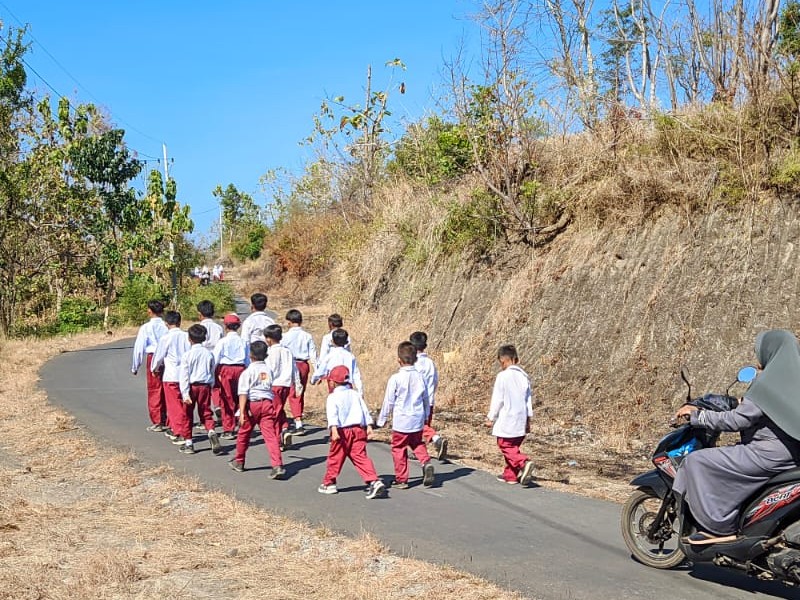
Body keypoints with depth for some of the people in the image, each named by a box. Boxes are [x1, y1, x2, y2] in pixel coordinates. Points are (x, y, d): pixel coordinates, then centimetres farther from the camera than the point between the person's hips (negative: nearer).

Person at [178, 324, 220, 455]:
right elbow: (212, 372, 10)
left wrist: (185, 394, -14)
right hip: (205, 386, 3)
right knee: (206, 413, 8)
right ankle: (212, 432, -21)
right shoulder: (209, 354, 2)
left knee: (186, 415, 10)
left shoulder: (187, 355, -8)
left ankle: (188, 443, 13)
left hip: (192, 386, -3)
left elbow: (184, 376, -12)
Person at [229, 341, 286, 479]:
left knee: (244, 434, 17)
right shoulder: (269, 369, 8)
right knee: (271, 435, -4)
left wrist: (242, 412, -16)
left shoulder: (248, 372, -6)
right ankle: (278, 465, -18)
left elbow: (243, 393, -13)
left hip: (252, 404, -3)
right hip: (267, 403, 3)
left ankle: (239, 462, 35)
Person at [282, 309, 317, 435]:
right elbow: (313, 354, 4)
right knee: (301, 394, 17)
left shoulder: (286, 336, -7)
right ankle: (299, 422, 26)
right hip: (304, 365, 4)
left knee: (293, 395, -5)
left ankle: (298, 425, -15)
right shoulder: (307, 336, 4)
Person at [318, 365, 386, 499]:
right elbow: (365, 410, 10)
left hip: (342, 431, -4)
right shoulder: (355, 394, 14)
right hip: (359, 429, 4)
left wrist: (334, 429, -28)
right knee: (361, 457, -2)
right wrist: (369, 426, 10)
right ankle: (374, 481, -18)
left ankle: (329, 484, 23)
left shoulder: (332, 397, -3)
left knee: (335, 458, 11)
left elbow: (332, 414, -18)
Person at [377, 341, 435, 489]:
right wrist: (426, 416, 26)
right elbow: (426, 399, 11)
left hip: (401, 421, -4)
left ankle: (401, 479, 10)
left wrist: (382, 419, 5)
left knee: (398, 449, 7)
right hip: (417, 420, 5)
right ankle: (426, 463, -4)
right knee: (418, 444, 22)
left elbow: (389, 401, -7)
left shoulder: (395, 378, -13)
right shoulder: (420, 377, 1)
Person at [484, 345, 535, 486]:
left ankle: (524, 463, -21)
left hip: (506, 420, -7)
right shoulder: (523, 376, 6)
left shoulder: (502, 376, -13)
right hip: (520, 421, 7)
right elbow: (528, 399, 11)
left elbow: (497, 400, -12)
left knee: (506, 447, 0)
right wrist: (528, 419, 19)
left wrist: (490, 418, -2)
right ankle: (510, 475, 20)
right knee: (513, 447, 16)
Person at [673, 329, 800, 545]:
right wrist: (742, 403, 33)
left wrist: (697, 416, -9)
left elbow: (738, 419, -17)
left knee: (698, 462, -9)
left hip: (768, 454, -10)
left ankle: (719, 526, -11)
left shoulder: (769, 382, -14)